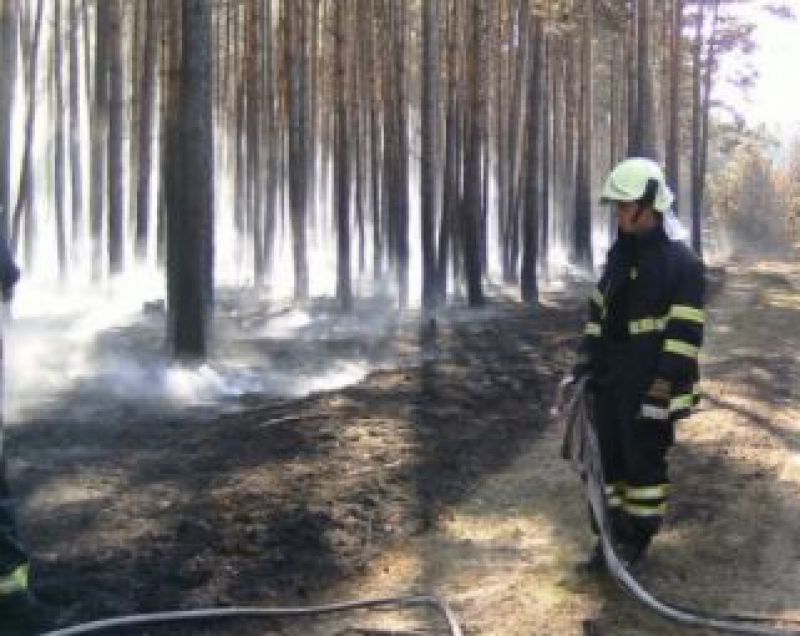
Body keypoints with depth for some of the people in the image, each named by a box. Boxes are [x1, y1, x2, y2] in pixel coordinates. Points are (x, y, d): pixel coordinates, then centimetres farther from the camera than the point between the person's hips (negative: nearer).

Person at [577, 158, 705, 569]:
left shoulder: (682, 264, -13)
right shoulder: (619, 255, 10)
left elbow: (684, 337, -16)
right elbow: (598, 313, 18)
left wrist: (662, 391, -19)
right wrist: (588, 361, 13)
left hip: (647, 390, -7)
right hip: (609, 382, 7)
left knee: (644, 463, 5)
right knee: (607, 458, 11)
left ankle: (637, 539, 19)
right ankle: (610, 533, 25)